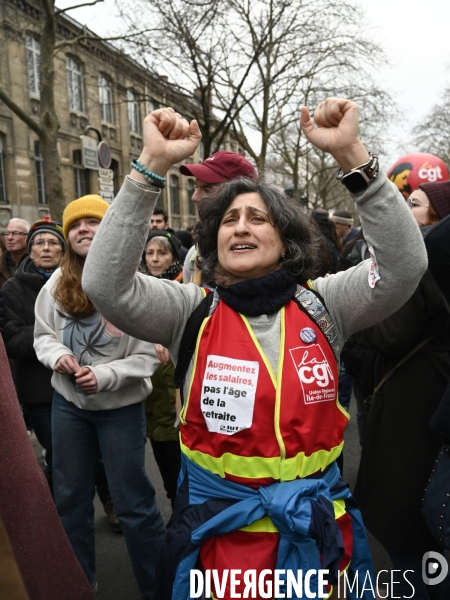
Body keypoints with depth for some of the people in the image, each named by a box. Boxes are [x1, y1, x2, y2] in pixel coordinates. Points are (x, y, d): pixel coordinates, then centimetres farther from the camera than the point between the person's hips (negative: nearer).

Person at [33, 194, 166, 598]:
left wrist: (104, 376, -24)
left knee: (132, 501, 6)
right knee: (70, 496, 18)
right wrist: (57, 355, -14)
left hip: (121, 406, -4)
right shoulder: (58, 283, -4)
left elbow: (149, 356, -13)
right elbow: (42, 335, 7)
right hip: (68, 403, 5)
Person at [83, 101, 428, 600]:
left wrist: (351, 154, -27)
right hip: (218, 527, 0)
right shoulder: (192, 311, -7)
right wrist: (153, 166, -26)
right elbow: (103, 284, -20)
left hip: (318, 527, 1)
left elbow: (405, 264, -18)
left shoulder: (321, 304, -5)